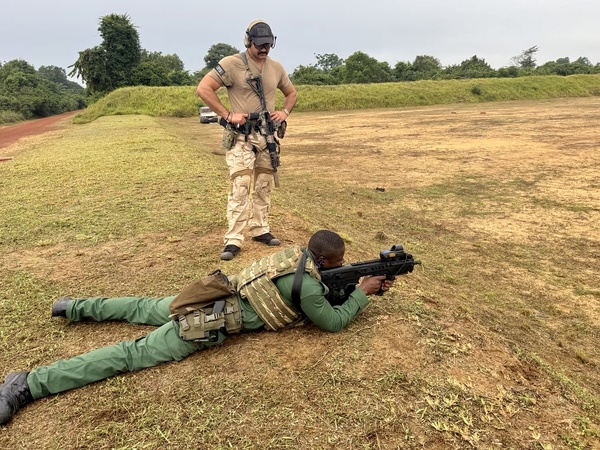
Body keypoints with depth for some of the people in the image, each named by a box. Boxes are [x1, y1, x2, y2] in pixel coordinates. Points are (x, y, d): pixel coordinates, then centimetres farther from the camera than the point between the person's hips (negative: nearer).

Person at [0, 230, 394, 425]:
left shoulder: (298, 252, 11)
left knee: (144, 309, 26)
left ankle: (75, 307, 36)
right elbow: (333, 322, -5)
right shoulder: (306, 285, -16)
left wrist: (367, 279, 23)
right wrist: (363, 292, 6)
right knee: (134, 353, -9)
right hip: (211, 323, -8)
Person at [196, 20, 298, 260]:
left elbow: (291, 93, 24)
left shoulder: (276, 67, 8)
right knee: (240, 187, -12)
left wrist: (285, 111, 4)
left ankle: (261, 230, 25)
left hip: (268, 134, 6)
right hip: (241, 136, -6)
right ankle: (233, 240, -6)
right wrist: (228, 115, -18)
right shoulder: (232, 64, -10)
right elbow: (203, 89, -14)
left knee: (264, 186, 12)